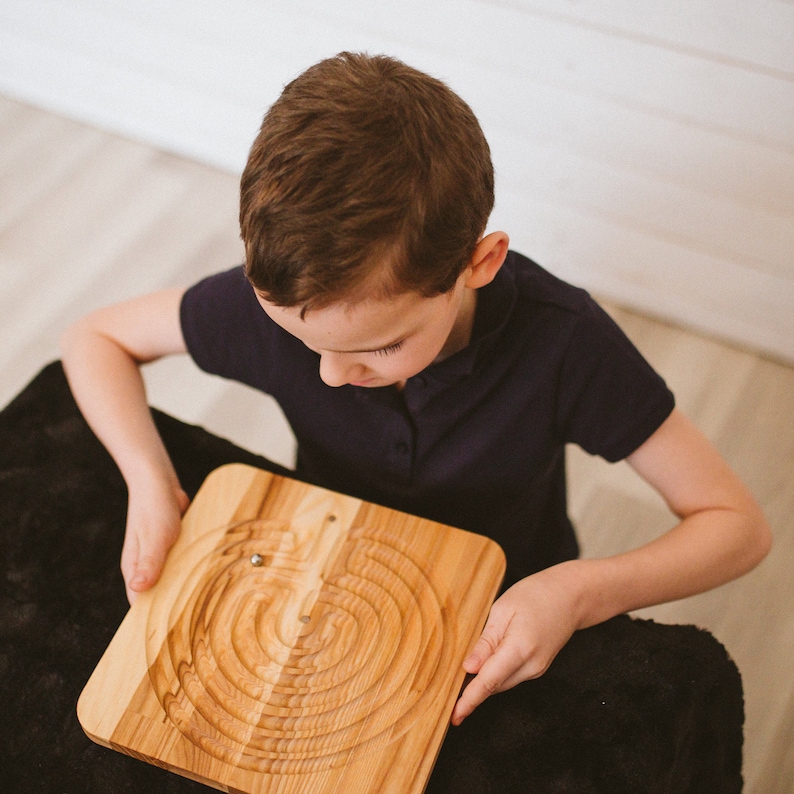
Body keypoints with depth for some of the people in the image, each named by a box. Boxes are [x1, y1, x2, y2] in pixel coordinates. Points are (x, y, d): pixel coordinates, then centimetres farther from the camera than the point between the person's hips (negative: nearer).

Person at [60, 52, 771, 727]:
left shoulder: (564, 344, -32)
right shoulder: (279, 300, -26)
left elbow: (740, 526, -21)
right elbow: (97, 337, -7)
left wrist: (578, 593, -38)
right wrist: (152, 482, -25)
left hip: (498, 634, -1)